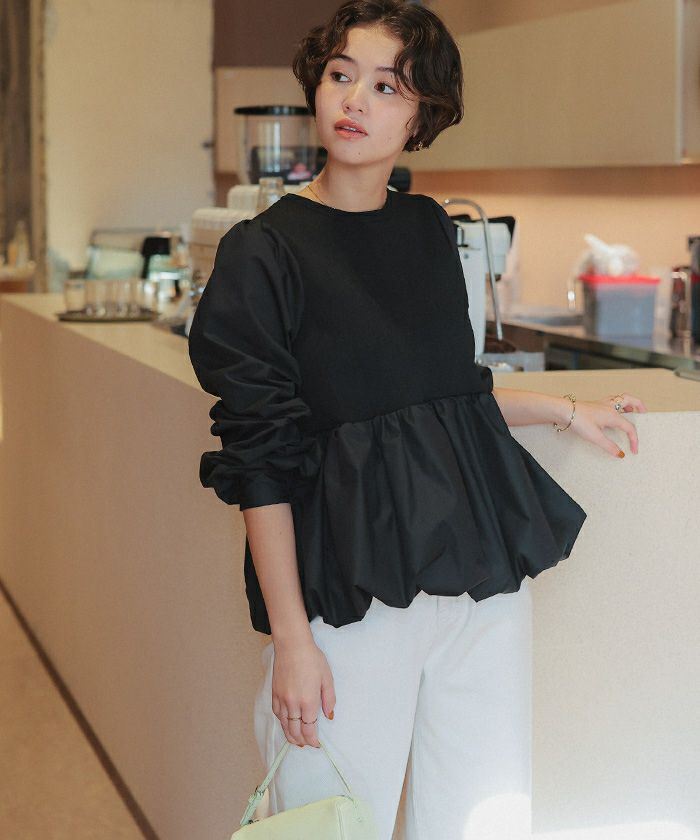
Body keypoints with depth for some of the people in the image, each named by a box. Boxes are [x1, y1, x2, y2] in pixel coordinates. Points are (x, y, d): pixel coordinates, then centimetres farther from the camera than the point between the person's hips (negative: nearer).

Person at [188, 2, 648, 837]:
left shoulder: (428, 229, 9)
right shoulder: (265, 251, -8)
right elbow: (263, 460, -10)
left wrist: (563, 409, 22)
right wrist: (291, 637, -13)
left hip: (480, 559, 6)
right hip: (349, 578, -5)